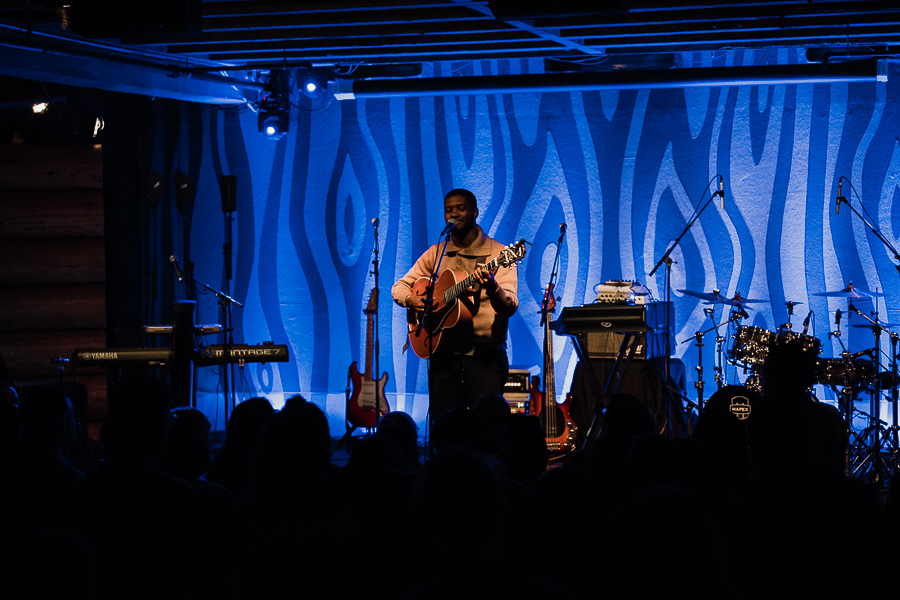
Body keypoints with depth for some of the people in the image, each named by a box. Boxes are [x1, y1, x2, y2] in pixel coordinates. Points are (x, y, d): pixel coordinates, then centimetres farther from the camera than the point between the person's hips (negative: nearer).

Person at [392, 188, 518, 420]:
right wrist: (411, 300, -6)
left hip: (484, 357, -4)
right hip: (444, 355, 4)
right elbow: (399, 287, 17)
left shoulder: (497, 253, -1)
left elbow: (509, 307, -12)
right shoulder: (436, 254, 13)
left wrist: (492, 287, -34)